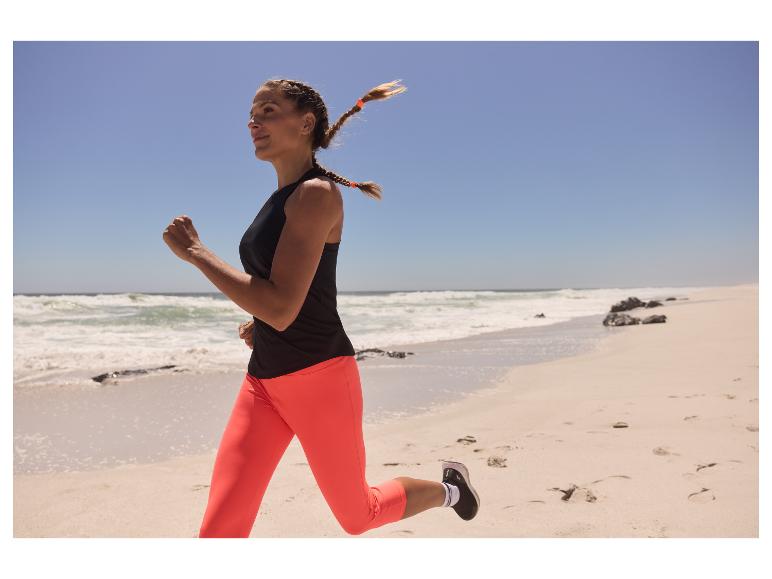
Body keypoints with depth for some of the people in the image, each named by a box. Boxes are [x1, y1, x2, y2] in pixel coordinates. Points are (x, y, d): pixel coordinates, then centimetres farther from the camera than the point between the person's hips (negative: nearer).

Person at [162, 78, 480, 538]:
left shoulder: (317, 193, -16)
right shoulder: (282, 198, 11)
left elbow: (281, 308, -25)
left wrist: (194, 251, -18)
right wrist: (260, 319, 11)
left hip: (318, 379, -8)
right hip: (264, 381, 8)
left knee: (358, 515, 15)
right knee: (220, 529, 2)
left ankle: (448, 489, 43)